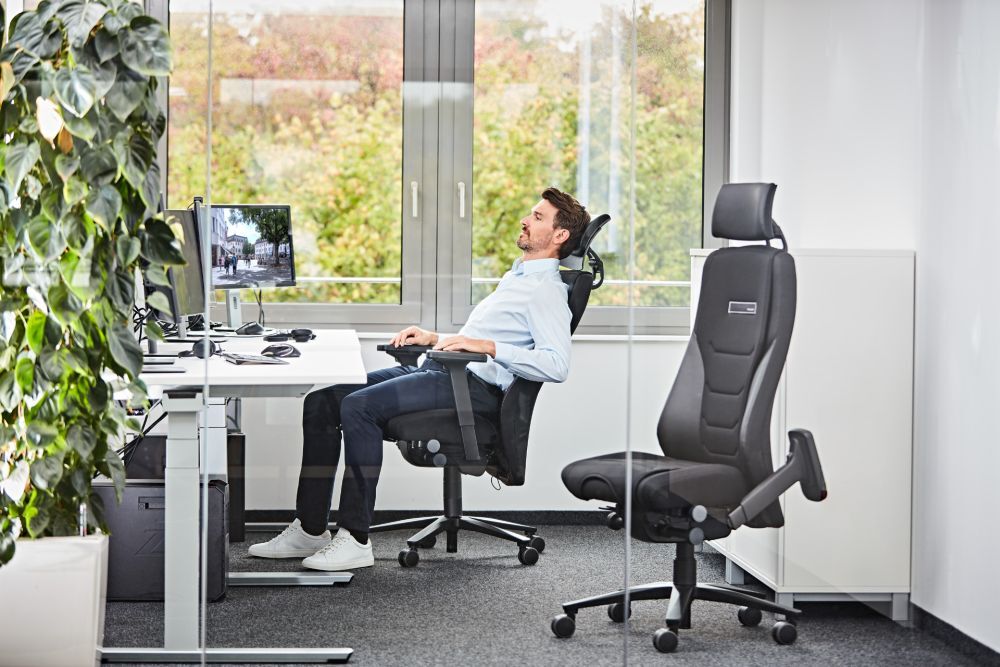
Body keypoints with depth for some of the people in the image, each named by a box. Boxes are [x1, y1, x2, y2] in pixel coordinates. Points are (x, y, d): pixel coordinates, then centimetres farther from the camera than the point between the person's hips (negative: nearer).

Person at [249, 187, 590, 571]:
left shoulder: (547, 290, -7)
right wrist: (434, 338, 19)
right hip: (439, 368, 10)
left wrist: (487, 346, -24)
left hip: (474, 385, -10)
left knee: (358, 406, -27)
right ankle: (310, 529, -1)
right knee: (322, 401, -2)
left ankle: (355, 540, -24)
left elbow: (556, 365, -22)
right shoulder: (516, 276, 25)